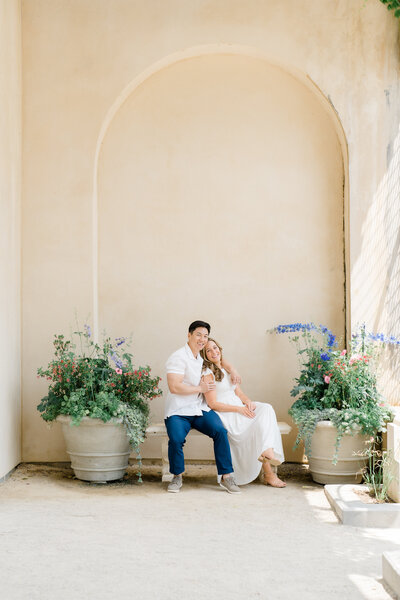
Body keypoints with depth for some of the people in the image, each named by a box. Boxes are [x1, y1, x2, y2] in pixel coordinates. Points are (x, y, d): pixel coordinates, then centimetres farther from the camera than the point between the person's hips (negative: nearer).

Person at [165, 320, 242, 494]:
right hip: (178, 412, -6)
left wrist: (231, 369, 19)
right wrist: (200, 389, -10)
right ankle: (177, 477, -5)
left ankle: (226, 476, -15)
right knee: (176, 438, -32)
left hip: (200, 409, 6)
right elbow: (174, 387, -19)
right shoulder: (178, 357, -9)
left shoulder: (202, 357, 15)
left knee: (220, 430, -22)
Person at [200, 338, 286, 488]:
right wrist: (238, 408, -18)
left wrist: (248, 401, -6)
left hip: (240, 410, 7)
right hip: (225, 415, -7)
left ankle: (267, 451, -32)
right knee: (259, 426, -22)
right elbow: (213, 404, -13)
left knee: (265, 409, -18)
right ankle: (268, 474, -21)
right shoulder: (208, 373, -6)